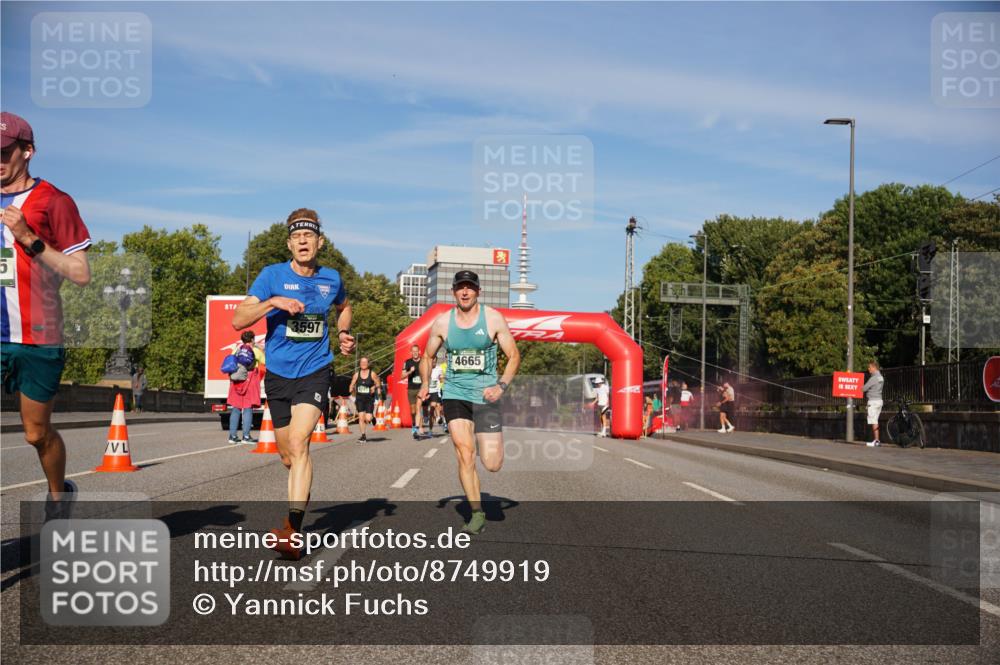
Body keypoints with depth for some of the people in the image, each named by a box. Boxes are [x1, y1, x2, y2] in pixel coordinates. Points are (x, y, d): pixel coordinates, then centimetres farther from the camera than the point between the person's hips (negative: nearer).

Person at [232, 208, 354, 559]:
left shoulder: (332, 279, 3)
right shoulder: (272, 275, -5)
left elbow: (343, 307, 28)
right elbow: (238, 320, -12)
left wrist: (343, 333, 9)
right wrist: (273, 302, -25)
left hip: (315, 372, -1)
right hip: (278, 375, 1)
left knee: (298, 444, -20)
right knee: (288, 456, 12)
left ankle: (292, 530, -24)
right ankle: (302, 495, 43)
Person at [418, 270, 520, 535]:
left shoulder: (493, 319, -3)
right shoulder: (442, 322, 3)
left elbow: (514, 356, 1)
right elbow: (427, 357, 15)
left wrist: (501, 386, -14)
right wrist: (425, 384, -3)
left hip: (485, 395, -1)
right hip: (455, 394, 1)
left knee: (493, 464, -5)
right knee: (465, 455, -10)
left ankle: (494, 444, 33)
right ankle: (477, 513, 4)